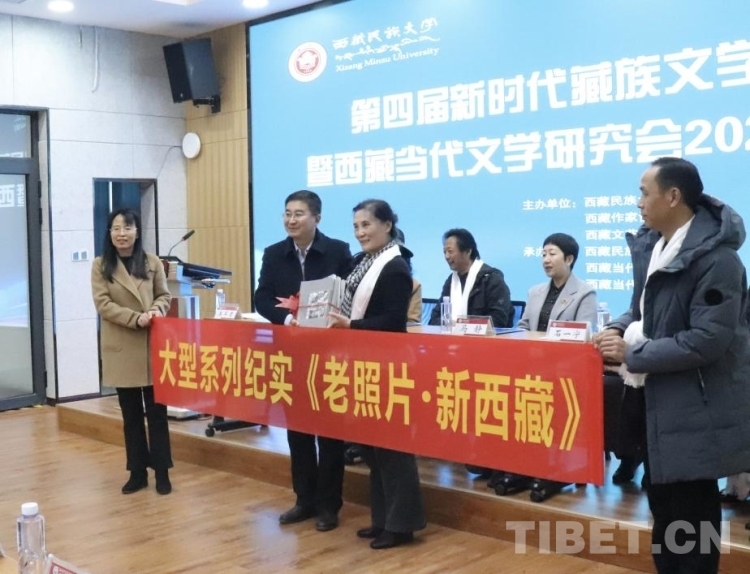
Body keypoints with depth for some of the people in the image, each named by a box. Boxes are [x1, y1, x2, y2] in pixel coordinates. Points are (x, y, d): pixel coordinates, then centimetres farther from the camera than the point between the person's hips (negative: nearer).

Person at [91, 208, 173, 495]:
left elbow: (164, 295, 9)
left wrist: (157, 309, -14)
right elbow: (103, 304, -7)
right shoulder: (100, 265, 0)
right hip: (121, 349, 0)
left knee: (156, 411, 3)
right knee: (131, 414, 9)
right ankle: (138, 472, 19)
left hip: (152, 347, 0)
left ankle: (162, 472, 11)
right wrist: (136, 318, -19)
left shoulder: (153, 263, 4)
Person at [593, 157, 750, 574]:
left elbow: (707, 340, -25)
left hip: (699, 407, -8)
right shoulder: (651, 245, 6)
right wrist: (621, 329, -4)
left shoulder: (715, 258, -21)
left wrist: (632, 354, -19)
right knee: (664, 503, 20)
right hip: (663, 399, 8)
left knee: (692, 512, 6)